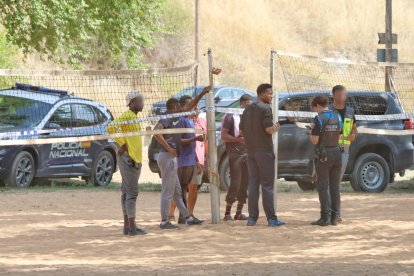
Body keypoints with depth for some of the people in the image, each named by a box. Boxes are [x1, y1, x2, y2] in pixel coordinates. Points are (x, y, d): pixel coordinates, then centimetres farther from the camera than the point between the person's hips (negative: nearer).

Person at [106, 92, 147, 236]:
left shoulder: (134, 117, 17)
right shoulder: (127, 116, -13)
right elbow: (111, 127, -26)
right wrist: (122, 144, -19)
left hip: (134, 159, 10)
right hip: (128, 158, -10)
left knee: (127, 192, 11)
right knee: (131, 193, -9)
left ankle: (127, 226, 14)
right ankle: (132, 227, -9)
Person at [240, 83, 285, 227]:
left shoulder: (248, 110, 13)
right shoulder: (265, 108, -11)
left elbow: (242, 131, 16)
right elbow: (269, 129, -19)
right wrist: (276, 127, 1)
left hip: (251, 151, 7)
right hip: (264, 151, -7)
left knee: (253, 184, 9)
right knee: (267, 185, -5)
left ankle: (252, 218, 7)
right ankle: (271, 218, -5)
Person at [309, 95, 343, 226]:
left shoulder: (319, 119, -14)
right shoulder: (337, 117, 6)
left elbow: (314, 140, -16)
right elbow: (338, 135, 12)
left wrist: (311, 134, 6)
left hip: (323, 156, -6)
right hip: (336, 153, 6)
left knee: (323, 187, -1)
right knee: (334, 187, 10)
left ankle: (325, 217, -5)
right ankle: (335, 217, 10)